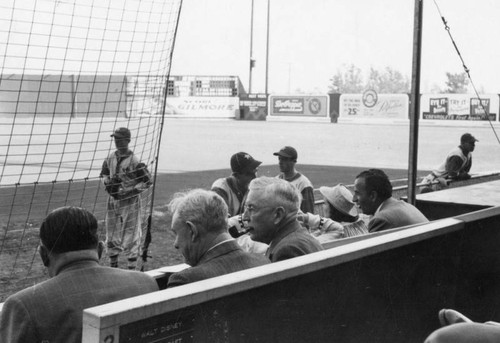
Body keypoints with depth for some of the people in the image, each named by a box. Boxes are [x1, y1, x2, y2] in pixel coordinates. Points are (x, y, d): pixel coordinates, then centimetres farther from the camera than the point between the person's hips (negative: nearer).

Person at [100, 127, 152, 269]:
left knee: (131, 235, -2)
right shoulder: (110, 158, 3)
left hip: (130, 203, -6)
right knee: (112, 233, 15)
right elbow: (104, 173, 19)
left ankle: (132, 268, 8)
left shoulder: (134, 161, -16)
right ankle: (113, 265, 30)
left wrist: (128, 192, -18)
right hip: (113, 201, 6)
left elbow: (147, 181, -13)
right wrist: (107, 182, -4)